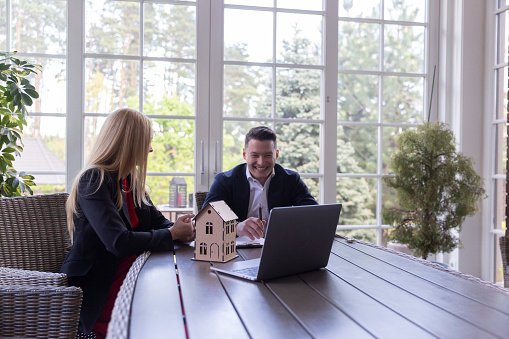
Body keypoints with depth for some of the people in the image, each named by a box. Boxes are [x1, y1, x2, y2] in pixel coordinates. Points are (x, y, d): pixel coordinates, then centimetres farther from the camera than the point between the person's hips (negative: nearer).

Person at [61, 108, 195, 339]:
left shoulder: (131, 180, 12)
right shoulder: (94, 180, -15)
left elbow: (157, 221, 14)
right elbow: (119, 242, -25)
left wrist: (178, 228, -10)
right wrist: (172, 234, -14)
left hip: (131, 275, 8)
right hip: (98, 290, -8)